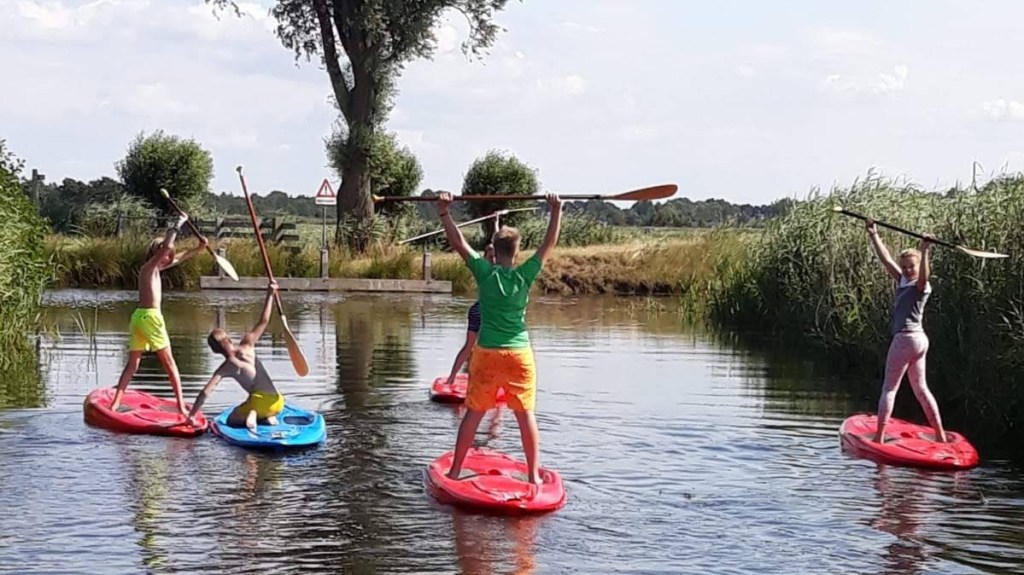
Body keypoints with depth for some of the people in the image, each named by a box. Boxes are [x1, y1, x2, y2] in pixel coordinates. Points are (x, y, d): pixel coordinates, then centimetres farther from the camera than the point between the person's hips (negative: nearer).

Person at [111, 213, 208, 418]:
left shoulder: (155, 269, 18)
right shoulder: (149, 267, -6)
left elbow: (177, 259, 32)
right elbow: (166, 246, -22)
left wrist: (197, 249, 28)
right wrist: (179, 224, -13)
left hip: (137, 317, 8)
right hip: (150, 316, -8)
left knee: (132, 364, 8)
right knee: (169, 362, -1)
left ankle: (115, 403, 1)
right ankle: (181, 405, 0)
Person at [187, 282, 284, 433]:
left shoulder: (224, 369, -1)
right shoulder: (247, 344, 4)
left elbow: (205, 393, -8)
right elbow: (264, 321, 11)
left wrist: (192, 415, -2)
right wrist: (270, 295, 18)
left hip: (258, 401, -4)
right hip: (277, 402, 4)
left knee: (231, 420, 24)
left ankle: (250, 416, -8)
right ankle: (269, 417, 3)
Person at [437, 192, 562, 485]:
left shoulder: (485, 272, -5)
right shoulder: (524, 275, -6)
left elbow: (458, 243, -2)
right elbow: (549, 244, 1)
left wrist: (444, 212, 2)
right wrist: (556, 211, 4)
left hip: (486, 354, 1)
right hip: (520, 354, -1)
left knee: (473, 413, 8)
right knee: (526, 415, 4)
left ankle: (455, 470, 13)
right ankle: (534, 475, 7)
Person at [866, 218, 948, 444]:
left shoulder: (921, 287, -10)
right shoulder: (902, 281, 12)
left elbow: (924, 274, -33)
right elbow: (886, 259, 13)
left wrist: (924, 251, -45)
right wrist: (873, 235, 9)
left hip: (906, 338, -9)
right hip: (918, 340, 9)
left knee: (889, 388, -5)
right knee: (920, 389, 14)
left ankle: (879, 437, -5)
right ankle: (940, 435, 18)